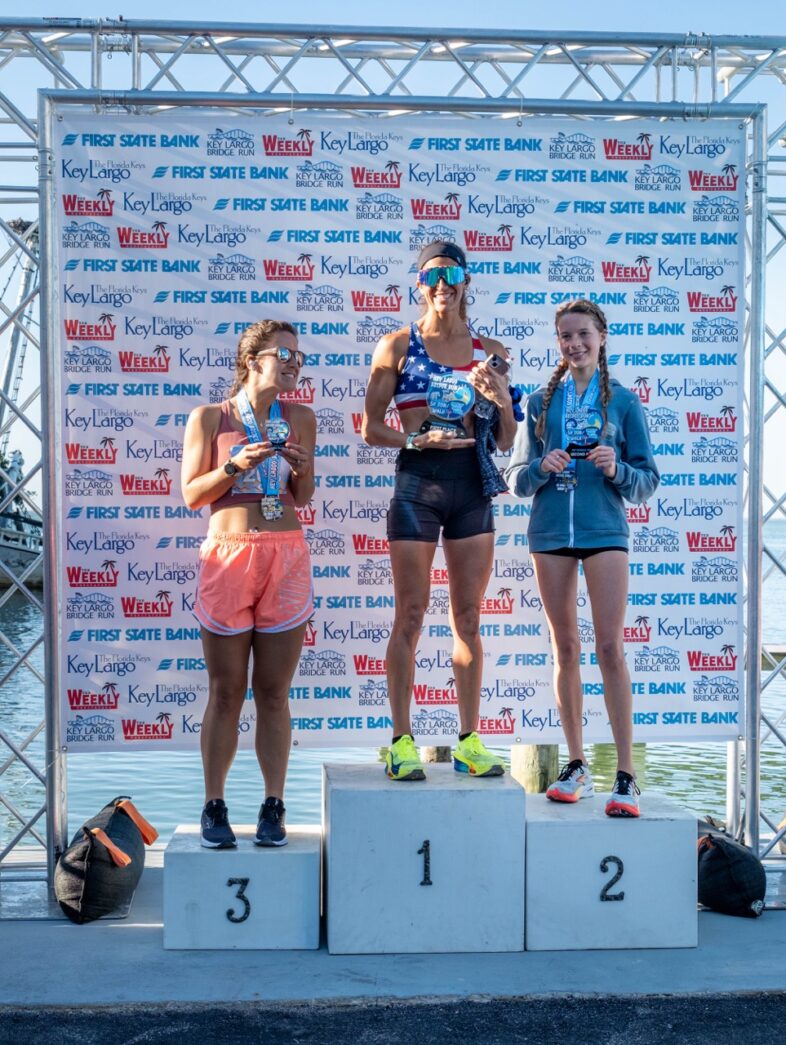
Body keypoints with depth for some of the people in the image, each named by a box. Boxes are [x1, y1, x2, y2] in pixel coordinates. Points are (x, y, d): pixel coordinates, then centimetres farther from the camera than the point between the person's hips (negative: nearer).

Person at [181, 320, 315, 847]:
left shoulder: (300, 418, 9)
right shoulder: (209, 417, 3)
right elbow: (192, 494, 2)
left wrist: (302, 467, -6)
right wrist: (236, 466, -12)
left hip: (287, 557, 2)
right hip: (228, 556, -2)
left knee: (274, 692, 4)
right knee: (226, 691, 3)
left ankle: (274, 808, 12)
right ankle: (215, 807, 14)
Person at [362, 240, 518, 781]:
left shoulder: (488, 351, 11)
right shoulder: (398, 345, 3)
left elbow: (506, 441, 12)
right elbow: (371, 427, 1)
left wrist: (501, 400, -8)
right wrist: (418, 439, -15)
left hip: (473, 486, 3)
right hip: (417, 483, -3)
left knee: (468, 617, 7)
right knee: (411, 614, -2)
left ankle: (469, 741, 15)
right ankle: (402, 741, 6)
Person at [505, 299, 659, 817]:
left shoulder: (623, 401, 5)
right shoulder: (540, 403, 11)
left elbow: (648, 480, 5)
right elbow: (516, 478, 11)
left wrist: (616, 470, -15)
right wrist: (541, 468, -10)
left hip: (604, 531, -2)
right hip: (551, 532, 3)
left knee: (611, 648, -9)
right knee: (565, 649, 7)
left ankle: (626, 776, -5)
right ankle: (577, 766, 17)